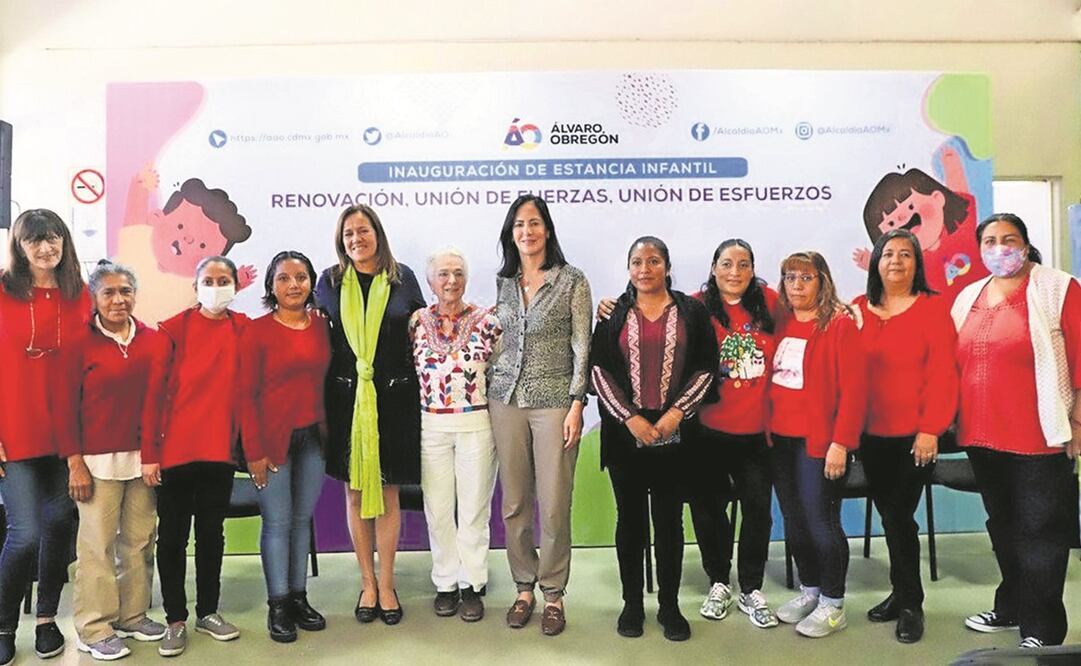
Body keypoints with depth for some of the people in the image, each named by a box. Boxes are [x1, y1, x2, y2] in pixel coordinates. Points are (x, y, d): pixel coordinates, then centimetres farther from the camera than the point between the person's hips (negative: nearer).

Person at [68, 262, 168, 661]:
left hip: (144, 457, 3)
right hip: (98, 460, -3)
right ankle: (94, 628, 15)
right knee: (97, 544, 3)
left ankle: (133, 615, 24)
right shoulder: (82, 341, -3)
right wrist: (74, 461, -6)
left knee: (140, 541, 10)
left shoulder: (153, 340, 4)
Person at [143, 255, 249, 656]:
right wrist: (149, 452, -9)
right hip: (175, 449, -2)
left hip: (220, 448, 2)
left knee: (212, 531, 14)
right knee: (173, 534, 9)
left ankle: (208, 611, 29)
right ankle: (176, 619, 23)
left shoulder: (243, 329, 2)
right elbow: (153, 393, -6)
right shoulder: (174, 329, -5)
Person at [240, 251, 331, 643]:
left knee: (303, 518, 12)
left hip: (313, 437, 4)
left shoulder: (322, 325, 5)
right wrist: (254, 451, -10)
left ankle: (299, 598, 24)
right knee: (277, 521, 3)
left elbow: (327, 380, 9)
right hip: (273, 438, -4)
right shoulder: (257, 331, -6)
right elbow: (246, 395, -7)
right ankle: (277, 606, 17)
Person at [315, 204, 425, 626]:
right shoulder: (330, 281, 5)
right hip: (346, 398, 1)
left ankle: (386, 584, 20)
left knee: (387, 494, 6)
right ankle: (368, 583, 23)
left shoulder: (402, 277, 3)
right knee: (354, 493, 8)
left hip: (394, 398, -1)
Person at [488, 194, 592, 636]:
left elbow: (582, 348, -4)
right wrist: (488, 391, 11)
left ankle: (553, 594, 18)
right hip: (506, 400, 4)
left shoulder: (573, 281, -2)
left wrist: (576, 405, -10)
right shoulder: (503, 284, 10)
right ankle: (524, 589, 24)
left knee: (554, 505, 0)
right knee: (514, 503, 8)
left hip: (554, 401, -3)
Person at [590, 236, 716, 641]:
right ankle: (632, 603, 23)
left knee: (669, 519, 7)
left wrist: (676, 413, -11)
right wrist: (630, 418, -11)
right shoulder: (613, 313, 5)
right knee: (630, 517, 9)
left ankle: (670, 605, 22)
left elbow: (705, 368, 1)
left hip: (674, 432, 0)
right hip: (624, 432, 1)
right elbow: (599, 369, -2)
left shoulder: (692, 311, 4)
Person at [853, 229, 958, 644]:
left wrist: (930, 429, -14)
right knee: (888, 515, 14)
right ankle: (901, 594, 30)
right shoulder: (858, 310, 6)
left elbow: (942, 373, -9)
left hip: (914, 435, -4)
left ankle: (910, 604, 18)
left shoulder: (932, 308, -4)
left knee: (900, 515, 0)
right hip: (870, 433, 4)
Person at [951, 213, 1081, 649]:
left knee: (1040, 531, 4)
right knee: (1003, 526, 18)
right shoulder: (969, 297, 10)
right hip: (982, 436, 6)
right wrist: (952, 417, 12)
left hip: (1038, 437, -6)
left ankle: (1042, 629, 17)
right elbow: (955, 363, 15)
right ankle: (1012, 607, 35)